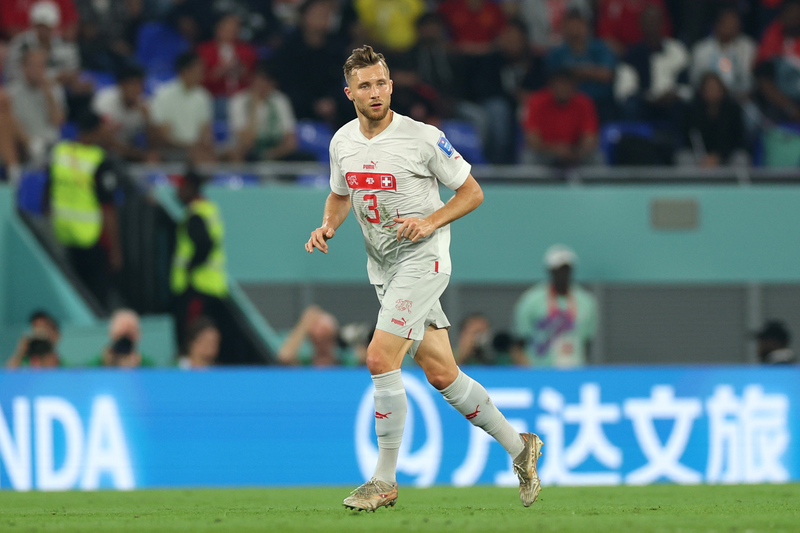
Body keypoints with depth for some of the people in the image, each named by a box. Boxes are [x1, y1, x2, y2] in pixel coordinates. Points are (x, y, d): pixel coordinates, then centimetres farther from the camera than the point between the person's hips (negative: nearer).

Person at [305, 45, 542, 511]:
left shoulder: (423, 138, -13)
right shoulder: (342, 142, 4)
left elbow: (472, 192, -4)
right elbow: (341, 195, 22)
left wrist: (431, 221, -18)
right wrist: (328, 226, 2)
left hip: (423, 259, -6)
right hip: (383, 268, 6)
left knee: (381, 359, -17)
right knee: (441, 373, 6)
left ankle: (385, 481, -9)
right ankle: (518, 446, 22)